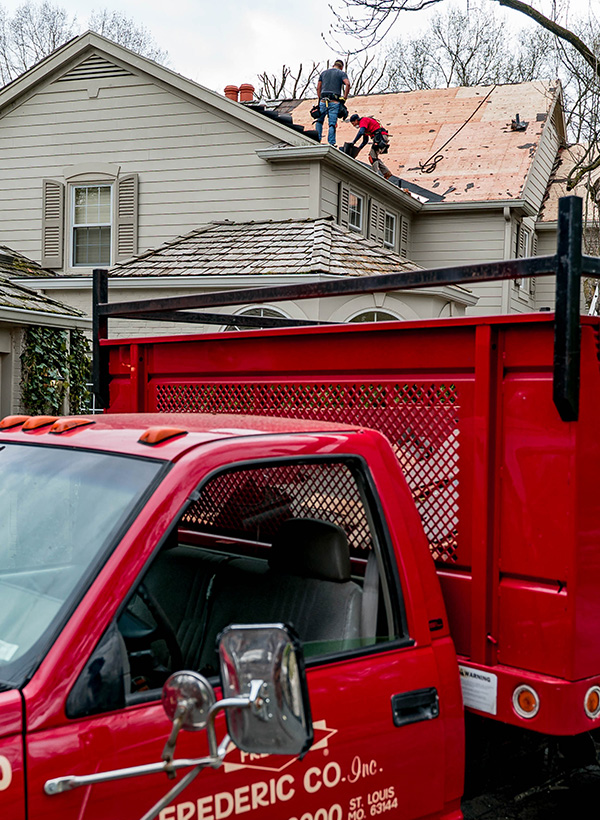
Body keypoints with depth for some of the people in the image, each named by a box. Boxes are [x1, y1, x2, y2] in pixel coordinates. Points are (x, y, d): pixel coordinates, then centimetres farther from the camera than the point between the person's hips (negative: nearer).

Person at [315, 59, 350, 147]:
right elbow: (347, 84, -11)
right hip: (334, 101, -3)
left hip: (323, 100, 3)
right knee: (332, 124, -3)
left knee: (319, 121, 16)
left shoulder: (323, 73, 18)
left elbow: (318, 88, 13)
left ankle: (317, 140, 5)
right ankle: (331, 144, -7)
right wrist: (345, 97, -5)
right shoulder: (342, 73, 7)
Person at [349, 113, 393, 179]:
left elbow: (361, 132, -18)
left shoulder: (363, 120, -1)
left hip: (381, 136, -10)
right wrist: (358, 149, 26)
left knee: (372, 157, -12)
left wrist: (353, 142, -15)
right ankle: (386, 172, 7)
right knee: (374, 157, 12)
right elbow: (365, 141, 34)